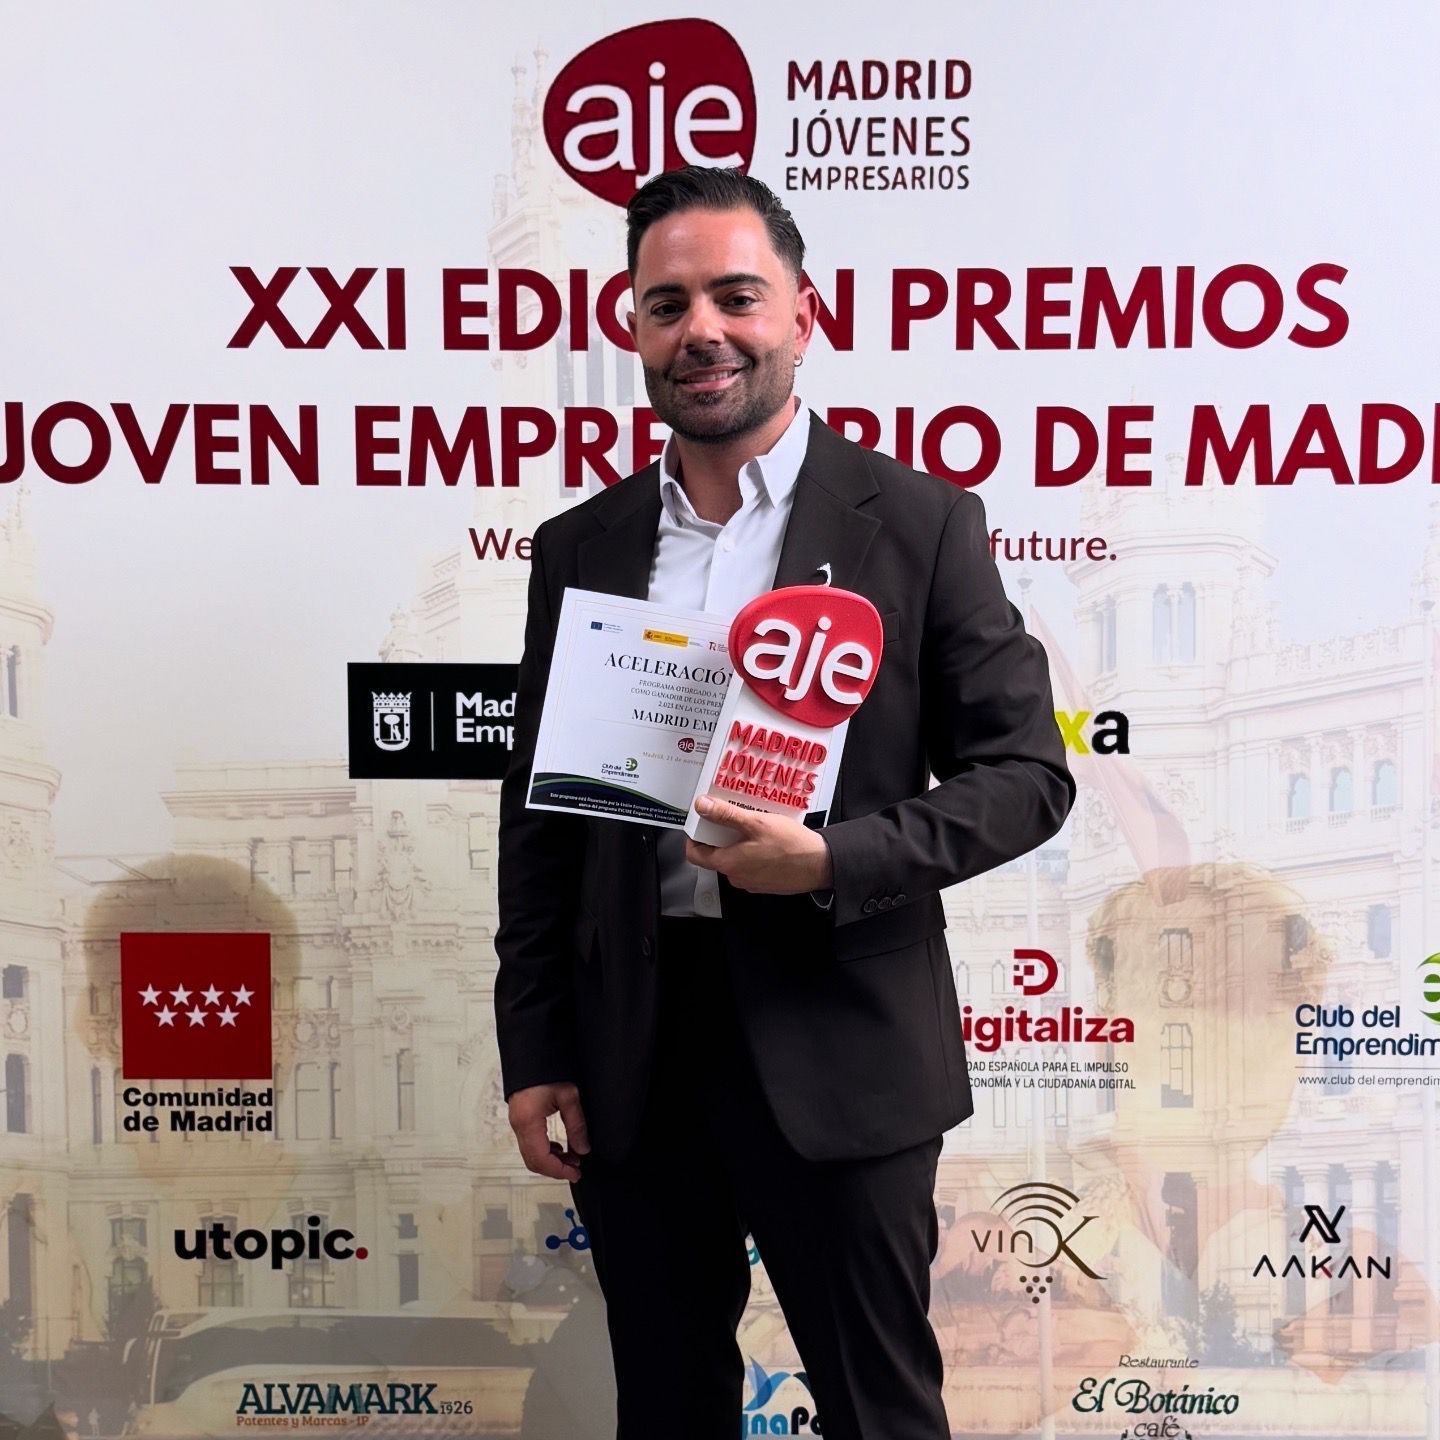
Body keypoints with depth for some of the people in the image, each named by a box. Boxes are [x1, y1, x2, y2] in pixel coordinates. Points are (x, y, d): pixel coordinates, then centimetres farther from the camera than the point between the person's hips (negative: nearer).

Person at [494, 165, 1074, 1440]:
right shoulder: (580, 548, 7)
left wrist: (833, 860, -19)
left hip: (838, 1048, -3)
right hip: (633, 1052, 4)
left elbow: (1028, 770, -4)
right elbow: (538, 814, 9)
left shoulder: (920, 524, -3)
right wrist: (534, 1050, 5)